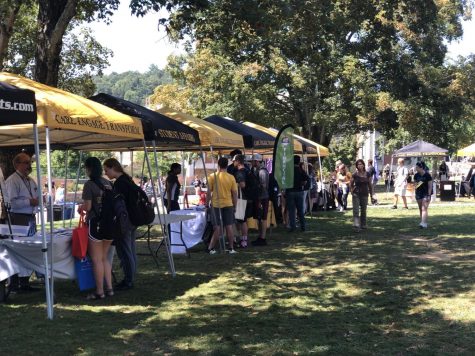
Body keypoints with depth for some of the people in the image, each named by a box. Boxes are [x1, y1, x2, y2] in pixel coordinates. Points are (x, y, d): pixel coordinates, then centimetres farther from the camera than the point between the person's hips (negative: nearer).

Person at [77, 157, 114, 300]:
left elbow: (87, 207, -15)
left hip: (96, 223, -6)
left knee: (97, 259, 3)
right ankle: (109, 288, 17)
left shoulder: (89, 184, -12)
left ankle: (100, 292, 7)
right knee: (105, 257, 17)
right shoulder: (108, 183, 7)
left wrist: (81, 208, 6)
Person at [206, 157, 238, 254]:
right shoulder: (231, 177, -1)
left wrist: (207, 203, 6)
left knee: (217, 228, 3)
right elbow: (234, 194, 2)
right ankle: (231, 248, 10)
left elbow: (209, 192, -4)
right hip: (228, 205, 1)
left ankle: (211, 248, 3)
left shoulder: (212, 176, -5)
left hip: (215, 205, -1)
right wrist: (235, 206, 11)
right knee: (229, 227, 6)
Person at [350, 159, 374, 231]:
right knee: (356, 210, -11)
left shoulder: (367, 174, 1)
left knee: (363, 210, 11)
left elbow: (370, 185, 8)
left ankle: (363, 225, 23)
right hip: (356, 194, -2)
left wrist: (371, 194, 8)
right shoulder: (355, 175, -4)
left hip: (365, 194, 2)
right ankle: (356, 225, -18)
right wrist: (352, 192, -3)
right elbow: (350, 184, 6)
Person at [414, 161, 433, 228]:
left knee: (424, 208, -14)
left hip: (426, 193, -6)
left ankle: (424, 223, -20)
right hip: (418, 193, 6)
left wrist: (429, 195, -15)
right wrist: (415, 184, -7)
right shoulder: (416, 175, 5)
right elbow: (414, 183, 18)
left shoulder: (427, 175, -11)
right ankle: (422, 222, 18)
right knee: (420, 209, 10)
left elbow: (430, 186, -10)